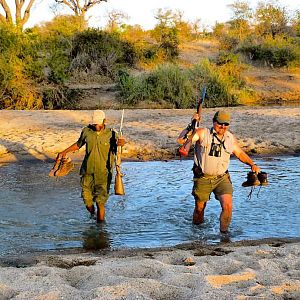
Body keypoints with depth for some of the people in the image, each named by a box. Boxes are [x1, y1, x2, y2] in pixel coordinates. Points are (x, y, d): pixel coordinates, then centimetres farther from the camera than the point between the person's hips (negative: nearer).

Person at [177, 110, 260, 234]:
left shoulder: (230, 138, 4)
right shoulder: (203, 133, -9)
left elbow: (240, 153, 18)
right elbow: (181, 140, -18)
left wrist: (252, 165, 4)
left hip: (222, 178, 2)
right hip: (203, 179, -2)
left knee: (227, 206, -16)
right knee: (199, 208, 12)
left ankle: (224, 231, 6)